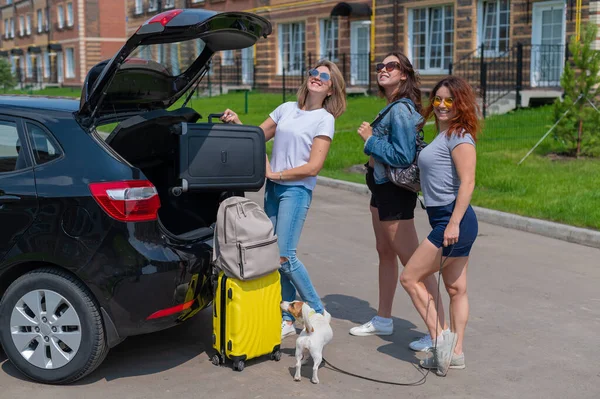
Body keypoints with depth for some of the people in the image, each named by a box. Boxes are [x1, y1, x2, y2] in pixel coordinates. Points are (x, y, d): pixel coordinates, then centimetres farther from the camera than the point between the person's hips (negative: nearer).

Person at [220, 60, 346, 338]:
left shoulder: (325, 119, -3)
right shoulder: (287, 109, 12)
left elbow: (313, 167, -10)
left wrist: (275, 173, -10)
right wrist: (236, 123, -3)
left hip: (297, 190, -6)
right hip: (272, 189, 6)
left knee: (285, 256, -11)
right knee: (274, 255, 4)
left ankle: (318, 313, 6)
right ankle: (287, 319, 14)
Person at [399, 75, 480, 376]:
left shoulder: (459, 137, -11)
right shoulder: (443, 136, 17)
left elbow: (467, 182, -20)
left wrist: (454, 223, -24)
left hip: (453, 221, -10)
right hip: (446, 220, 10)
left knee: (410, 277, -5)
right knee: (456, 289, 12)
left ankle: (440, 338, -1)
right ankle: (455, 352, 18)